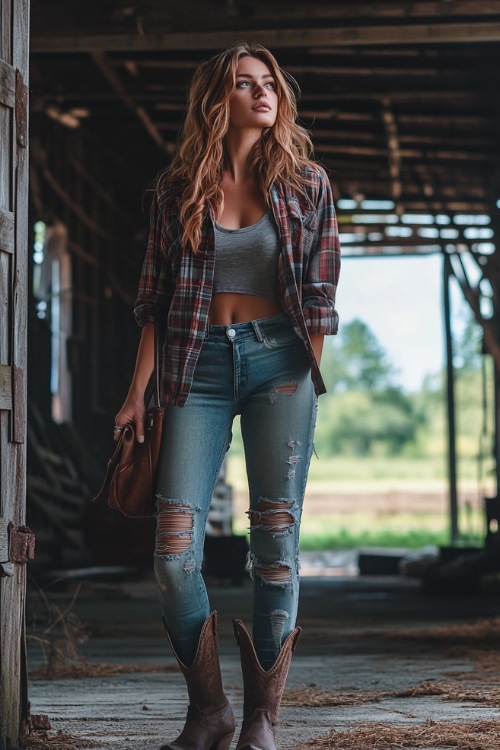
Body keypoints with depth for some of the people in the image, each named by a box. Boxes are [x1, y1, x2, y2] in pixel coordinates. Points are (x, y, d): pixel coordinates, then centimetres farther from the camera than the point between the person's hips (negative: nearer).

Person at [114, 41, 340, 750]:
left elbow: (320, 292, 7)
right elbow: (155, 297, 8)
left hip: (279, 361, 0)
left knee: (276, 539, -4)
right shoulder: (178, 189, 7)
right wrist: (139, 390, 4)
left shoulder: (306, 183, 6)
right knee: (175, 548, -8)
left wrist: (310, 382, 1)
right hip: (199, 364, 1)